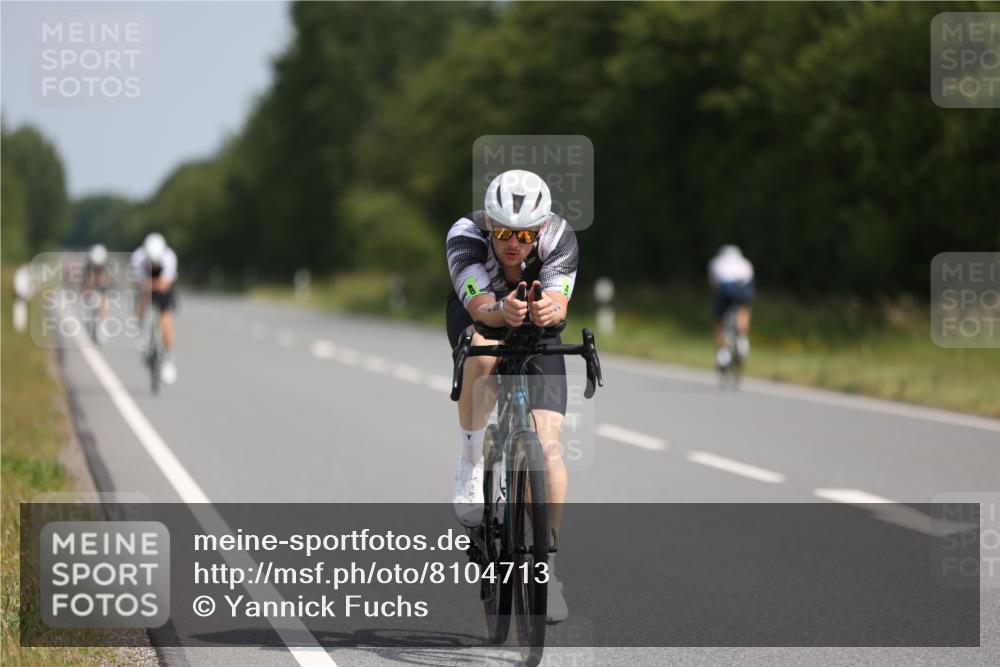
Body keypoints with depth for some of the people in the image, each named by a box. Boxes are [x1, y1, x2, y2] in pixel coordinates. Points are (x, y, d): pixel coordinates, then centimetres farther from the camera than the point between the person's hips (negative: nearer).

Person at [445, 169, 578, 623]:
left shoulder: (560, 238, -29)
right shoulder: (465, 236, -33)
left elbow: (558, 301, -42)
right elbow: (478, 305, -44)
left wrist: (548, 309, -66)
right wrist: (502, 311, -66)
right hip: (476, 317, -1)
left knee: (548, 445, -14)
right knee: (484, 356, -39)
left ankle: (547, 560, -1)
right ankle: (470, 465, -18)